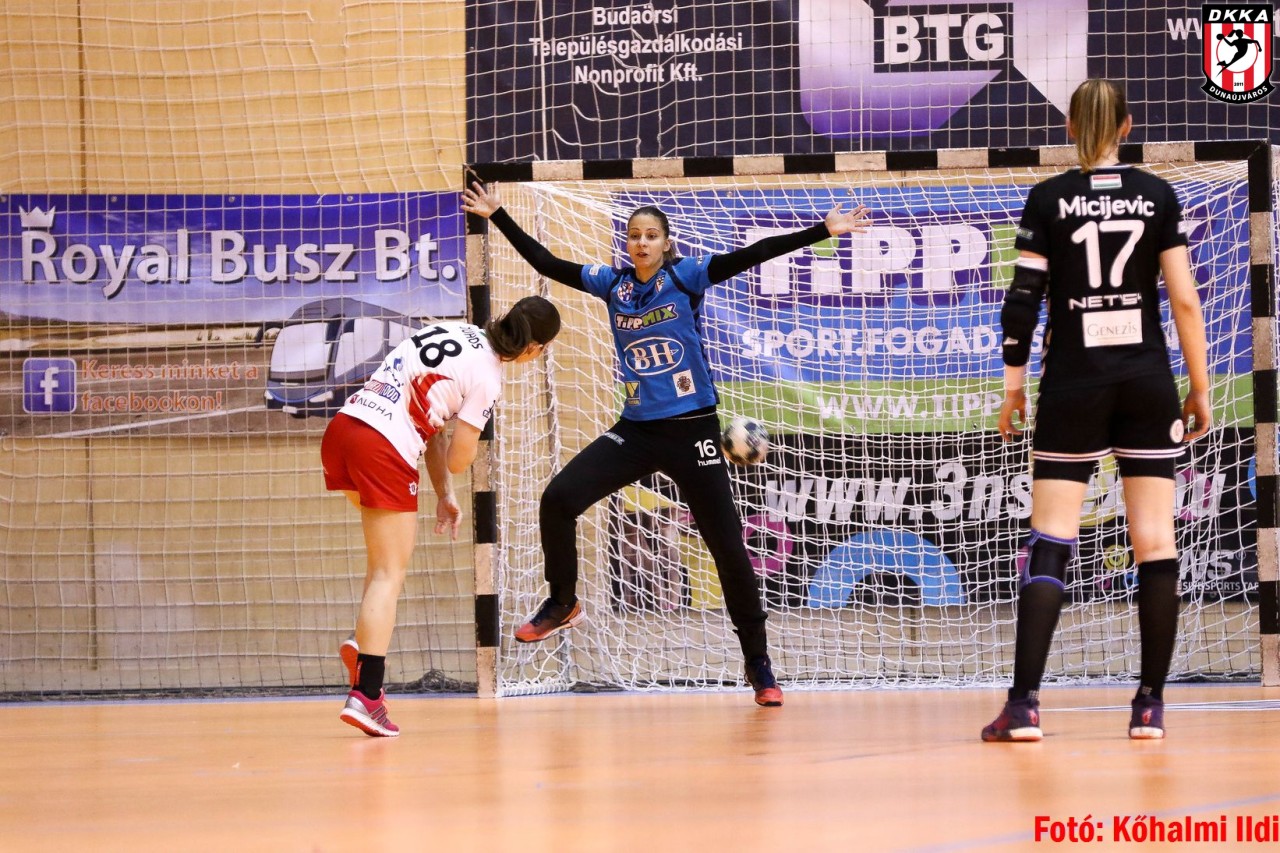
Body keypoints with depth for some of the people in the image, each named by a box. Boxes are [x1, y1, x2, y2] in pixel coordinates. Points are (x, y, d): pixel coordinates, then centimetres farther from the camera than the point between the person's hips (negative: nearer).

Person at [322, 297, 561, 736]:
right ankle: (365, 696, -8)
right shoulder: (487, 376, -5)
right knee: (390, 573, -1)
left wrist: (444, 495, 19)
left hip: (341, 430, 8)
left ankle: (364, 642, 13)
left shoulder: (455, 330, 17)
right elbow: (458, 459, -4)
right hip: (384, 449, -8)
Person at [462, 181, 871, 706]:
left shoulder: (686, 276, -5)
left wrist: (824, 230, -19)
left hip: (692, 432, -3)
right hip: (636, 431, 3)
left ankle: (759, 667, 10)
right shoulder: (613, 284, 5)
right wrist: (498, 217, 10)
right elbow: (546, 263, 10)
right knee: (559, 499, -13)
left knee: (728, 548, -2)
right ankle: (562, 603, 9)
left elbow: (753, 255, -12)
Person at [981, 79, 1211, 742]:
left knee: (1050, 540, -1)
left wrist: (1013, 386, 4)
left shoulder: (1048, 200, 0)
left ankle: (1024, 704, -11)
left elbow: (1022, 300, -3)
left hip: (1073, 387, -1)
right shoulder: (1158, 196, 2)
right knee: (1155, 541, 3)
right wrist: (1200, 388, 5)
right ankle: (1150, 706, 1)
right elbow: (1185, 298, -2)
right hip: (1148, 382, 1)